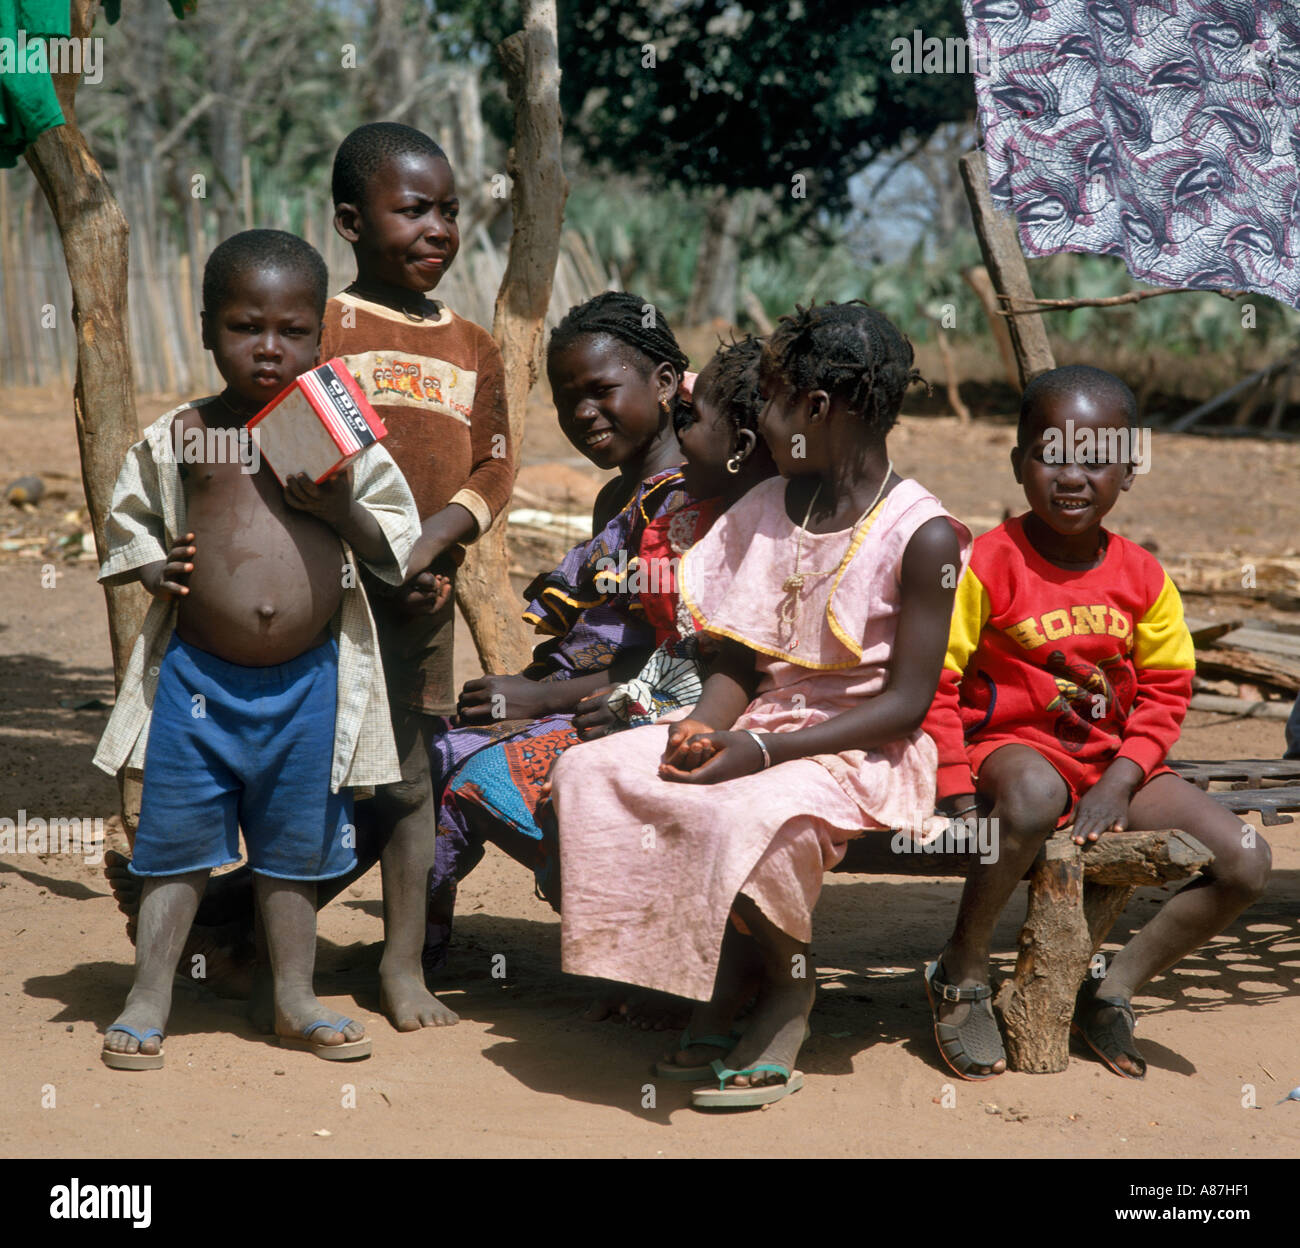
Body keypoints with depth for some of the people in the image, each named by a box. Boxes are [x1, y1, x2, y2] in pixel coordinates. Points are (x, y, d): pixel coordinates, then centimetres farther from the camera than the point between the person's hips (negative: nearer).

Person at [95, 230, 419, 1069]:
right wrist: (153, 565, -8)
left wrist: (344, 512, -13)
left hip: (310, 680, 1)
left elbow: (398, 541, 6)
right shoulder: (177, 439, -1)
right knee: (177, 841, 6)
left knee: (294, 848, 13)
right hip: (196, 676, -1)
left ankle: (296, 999, 26)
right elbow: (128, 518, 12)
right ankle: (149, 997, 18)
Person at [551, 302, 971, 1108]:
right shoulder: (764, 511, 10)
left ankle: (789, 988, -5)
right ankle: (725, 985, -8)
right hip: (759, 733, 7)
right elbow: (737, 660, 12)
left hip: (861, 750, -7)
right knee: (588, 774, -15)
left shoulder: (921, 536, -12)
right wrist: (704, 730, -12)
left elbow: (907, 701, -14)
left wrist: (765, 749, -23)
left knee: (743, 814, -37)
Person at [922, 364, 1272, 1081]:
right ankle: (961, 973, -18)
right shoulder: (987, 565, -12)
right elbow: (934, 681, -11)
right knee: (1035, 796, -43)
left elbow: (1165, 693, 6)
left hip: (1111, 760, 5)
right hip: (1008, 746, -5)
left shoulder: (1143, 578, 2)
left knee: (1246, 861, -10)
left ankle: (1114, 989, 6)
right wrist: (958, 793, -20)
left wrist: (1119, 783, -9)